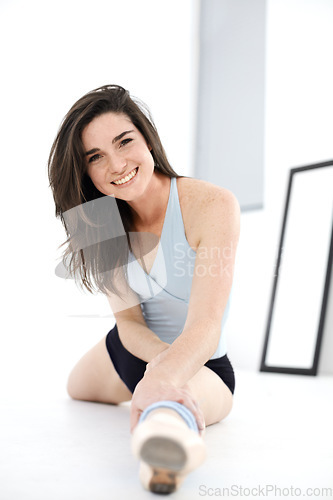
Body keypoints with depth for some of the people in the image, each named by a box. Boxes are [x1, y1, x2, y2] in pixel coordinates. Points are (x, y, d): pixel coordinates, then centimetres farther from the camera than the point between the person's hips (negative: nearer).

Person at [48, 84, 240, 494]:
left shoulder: (214, 205, -29)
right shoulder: (107, 224, -11)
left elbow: (204, 326, -38)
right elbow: (128, 321, -14)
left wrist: (163, 378, -61)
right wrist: (167, 357, -38)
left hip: (203, 364, -7)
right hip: (129, 351, 7)